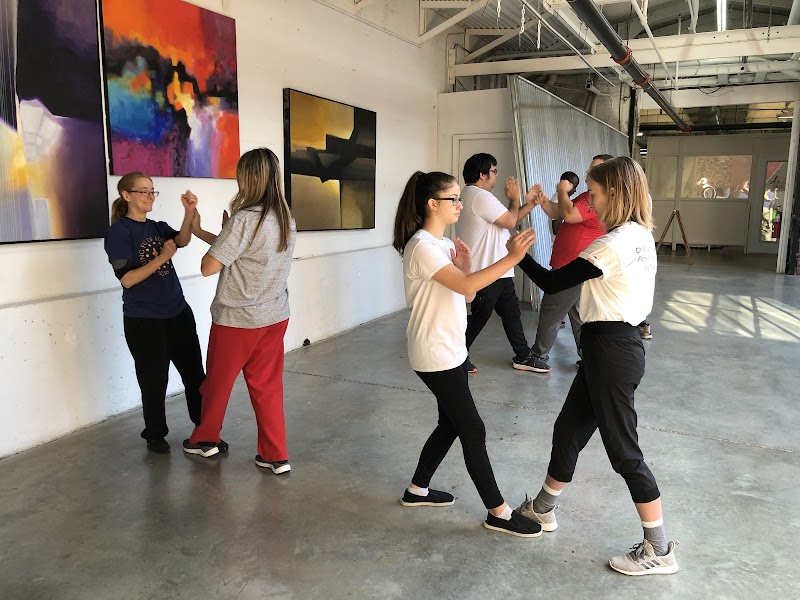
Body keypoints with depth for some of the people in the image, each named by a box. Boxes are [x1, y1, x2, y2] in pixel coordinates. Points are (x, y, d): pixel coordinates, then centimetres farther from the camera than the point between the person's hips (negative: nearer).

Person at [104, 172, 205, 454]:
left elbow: (182, 241, -11)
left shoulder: (158, 227, 11)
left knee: (195, 373, 9)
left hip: (178, 314, 6)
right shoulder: (119, 231, -7)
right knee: (154, 381, 5)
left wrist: (189, 213, -26)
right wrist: (162, 257, -25)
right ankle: (155, 435, 26)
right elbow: (127, 279, -16)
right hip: (143, 321, -5)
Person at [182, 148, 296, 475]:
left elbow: (208, 267, -17)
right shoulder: (286, 218, 2)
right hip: (275, 316, 6)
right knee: (268, 386, 13)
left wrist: (221, 232, -2)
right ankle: (276, 456, 17)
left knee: (217, 381, 16)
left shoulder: (244, 220, -22)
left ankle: (204, 439, 37)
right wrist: (199, 231, 16)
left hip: (237, 320, -6)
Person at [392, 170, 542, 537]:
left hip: (451, 350, 10)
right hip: (435, 355, -10)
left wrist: (465, 267, -8)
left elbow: (466, 293, 11)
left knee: (451, 424, 16)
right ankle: (498, 513, 11)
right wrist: (512, 257, -34)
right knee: (473, 430, -2)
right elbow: (465, 287, -30)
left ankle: (417, 490, 32)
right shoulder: (422, 246, -18)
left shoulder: (443, 244, 12)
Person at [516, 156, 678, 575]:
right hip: (622, 341, 10)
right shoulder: (642, 236, 8)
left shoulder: (612, 244, -21)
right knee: (568, 430, 19)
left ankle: (659, 552, 18)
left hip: (609, 350, -10)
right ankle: (542, 509, 37)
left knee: (623, 451, 3)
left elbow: (552, 283, -15)